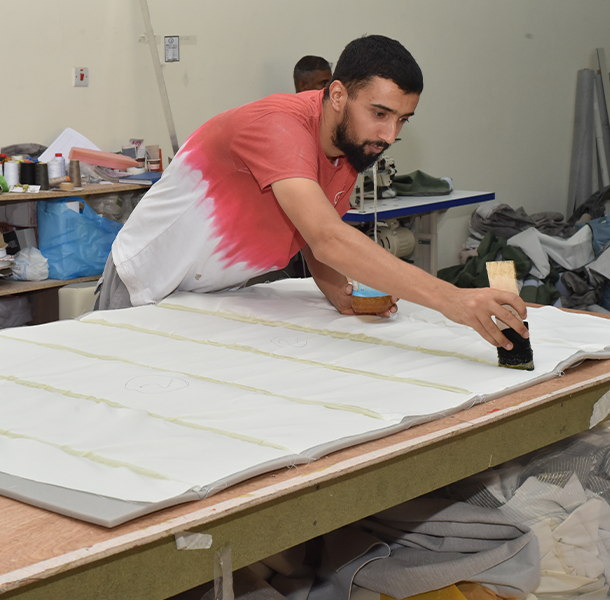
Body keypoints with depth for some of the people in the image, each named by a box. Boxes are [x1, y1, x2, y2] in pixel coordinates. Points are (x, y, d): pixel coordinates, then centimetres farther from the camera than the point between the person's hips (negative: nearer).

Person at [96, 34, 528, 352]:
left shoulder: (349, 152, -5)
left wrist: (342, 293, -20)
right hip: (148, 288, -7)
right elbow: (327, 239, -47)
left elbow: (317, 248, 5)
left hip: (221, 293, 7)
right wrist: (448, 299, -54)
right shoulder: (280, 126, -33)